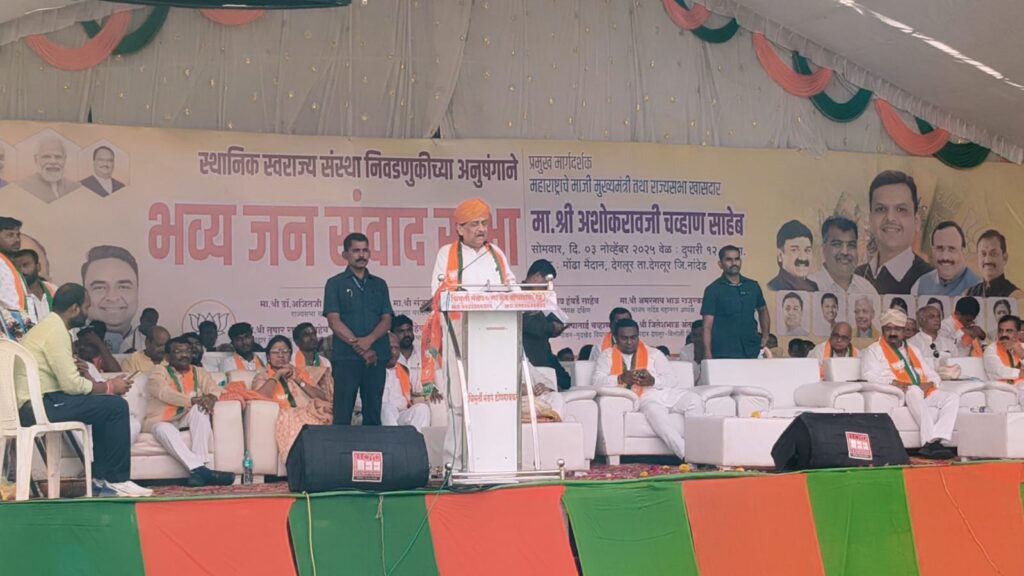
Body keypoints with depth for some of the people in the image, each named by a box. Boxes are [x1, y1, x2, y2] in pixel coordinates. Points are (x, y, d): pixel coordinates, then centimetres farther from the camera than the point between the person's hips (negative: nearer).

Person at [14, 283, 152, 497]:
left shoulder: (48, 327, 18)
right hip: (39, 406, -11)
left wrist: (105, 385, 7)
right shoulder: (56, 332, -14)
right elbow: (72, 384, -19)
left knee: (105, 405, 17)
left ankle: (101, 478, 14)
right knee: (116, 406, -11)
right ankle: (117, 480, -4)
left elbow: (66, 379, 17)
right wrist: (109, 387, -5)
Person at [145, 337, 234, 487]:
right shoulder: (159, 372, 5)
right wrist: (193, 400, -30)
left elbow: (214, 389, 1)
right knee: (165, 430, -37)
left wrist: (211, 398, -26)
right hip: (160, 421, -3)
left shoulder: (199, 373, 18)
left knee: (200, 409, -29)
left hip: (187, 420, 3)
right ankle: (199, 469, -50)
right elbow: (164, 393, -15)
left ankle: (198, 470, -38)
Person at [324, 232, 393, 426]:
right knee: (342, 415, -6)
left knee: (373, 414, 3)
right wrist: (359, 348, -11)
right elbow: (334, 321, -3)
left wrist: (369, 340, -12)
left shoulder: (379, 284, 16)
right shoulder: (335, 284, 7)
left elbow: (387, 320, 8)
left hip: (376, 357, 3)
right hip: (346, 357, -3)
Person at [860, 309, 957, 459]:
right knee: (914, 390, -39)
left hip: (923, 393, 6)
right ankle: (929, 440, -46)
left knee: (953, 397, -20)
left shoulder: (913, 350, 32)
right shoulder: (873, 351, 14)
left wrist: (929, 383, 2)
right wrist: (893, 382, -18)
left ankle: (936, 440, -39)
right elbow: (869, 376, -3)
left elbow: (932, 375, 27)